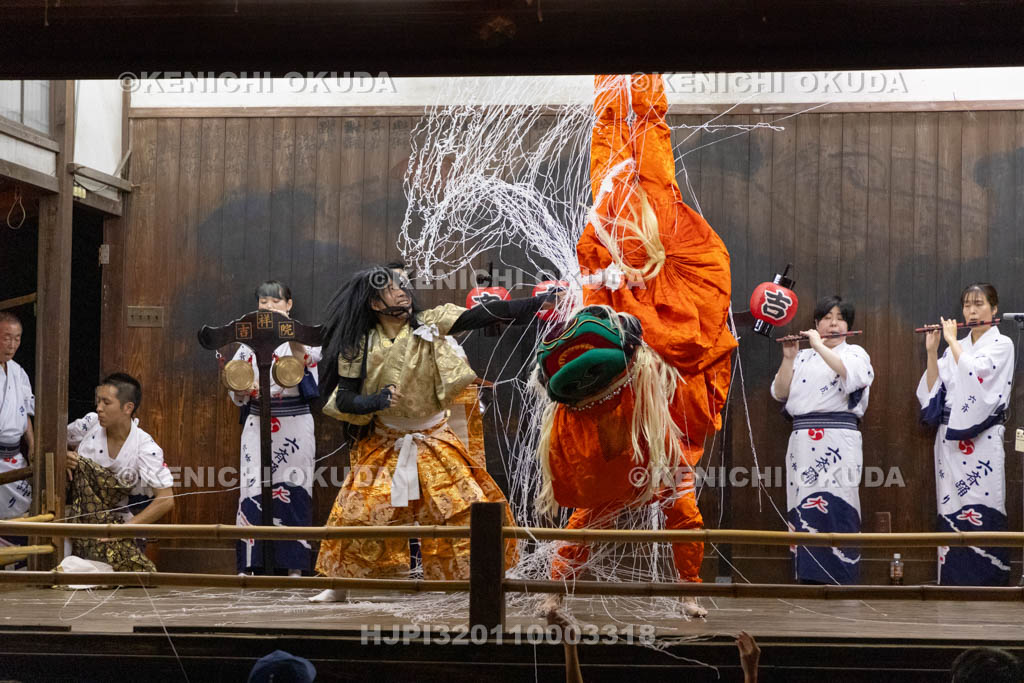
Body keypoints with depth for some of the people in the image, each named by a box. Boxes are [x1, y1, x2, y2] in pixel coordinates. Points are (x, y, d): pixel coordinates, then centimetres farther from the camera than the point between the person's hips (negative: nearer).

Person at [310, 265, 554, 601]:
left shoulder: (430, 323, -10)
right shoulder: (361, 347, -8)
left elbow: (484, 314, -19)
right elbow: (343, 400, -6)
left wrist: (538, 303, -28)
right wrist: (377, 401, -26)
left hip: (434, 441, 0)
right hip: (383, 445, 0)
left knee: (468, 507, -8)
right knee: (357, 514, -1)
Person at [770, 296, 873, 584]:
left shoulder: (855, 353, 7)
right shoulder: (803, 358, 18)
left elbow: (850, 375, -17)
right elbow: (780, 392, 8)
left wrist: (819, 345, -14)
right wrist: (788, 358, -3)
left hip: (837, 444, -4)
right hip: (802, 444, 4)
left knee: (833, 509, -11)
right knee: (804, 512, 1)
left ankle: (841, 581, -10)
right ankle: (809, 579, 5)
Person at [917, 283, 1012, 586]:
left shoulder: (1001, 345, 1)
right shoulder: (955, 349, 17)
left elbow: (972, 371, -17)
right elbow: (933, 390, 10)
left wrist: (952, 339, -5)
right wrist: (932, 350, 2)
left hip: (981, 441, -6)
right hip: (950, 439, 6)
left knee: (981, 513, -9)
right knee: (951, 512, 3)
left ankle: (986, 582, -7)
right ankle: (953, 581, 6)